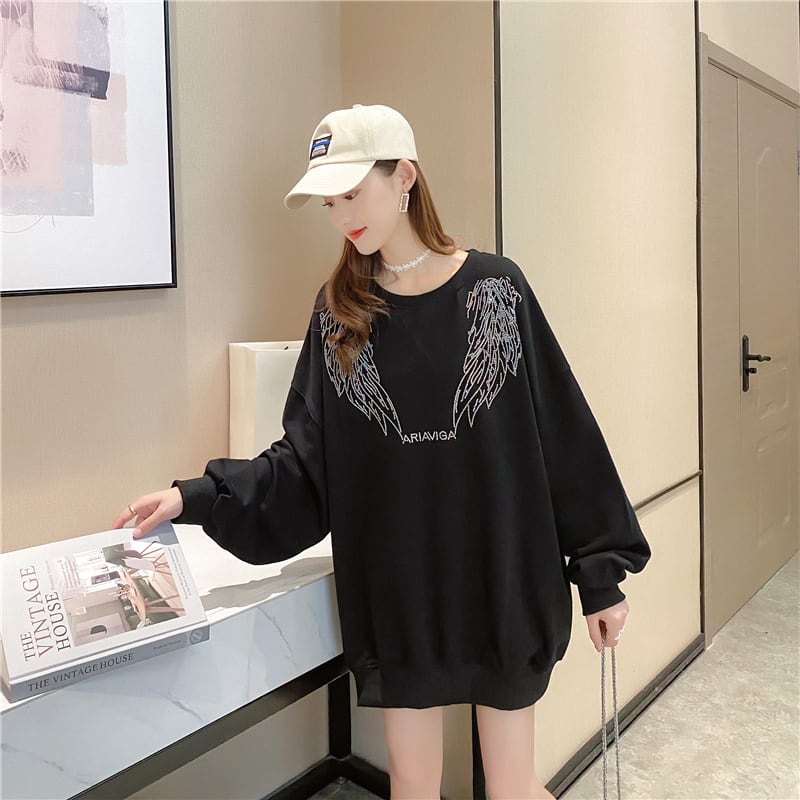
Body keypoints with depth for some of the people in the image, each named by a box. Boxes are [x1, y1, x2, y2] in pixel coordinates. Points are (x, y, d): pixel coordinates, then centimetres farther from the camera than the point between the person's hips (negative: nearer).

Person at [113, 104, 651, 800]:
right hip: (396, 589, 2)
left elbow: (565, 435, -5)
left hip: (501, 580, -2)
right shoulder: (339, 309, 1)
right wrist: (197, 497, -12)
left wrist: (602, 572, -4)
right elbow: (304, 460, 0)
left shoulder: (495, 288, -5)